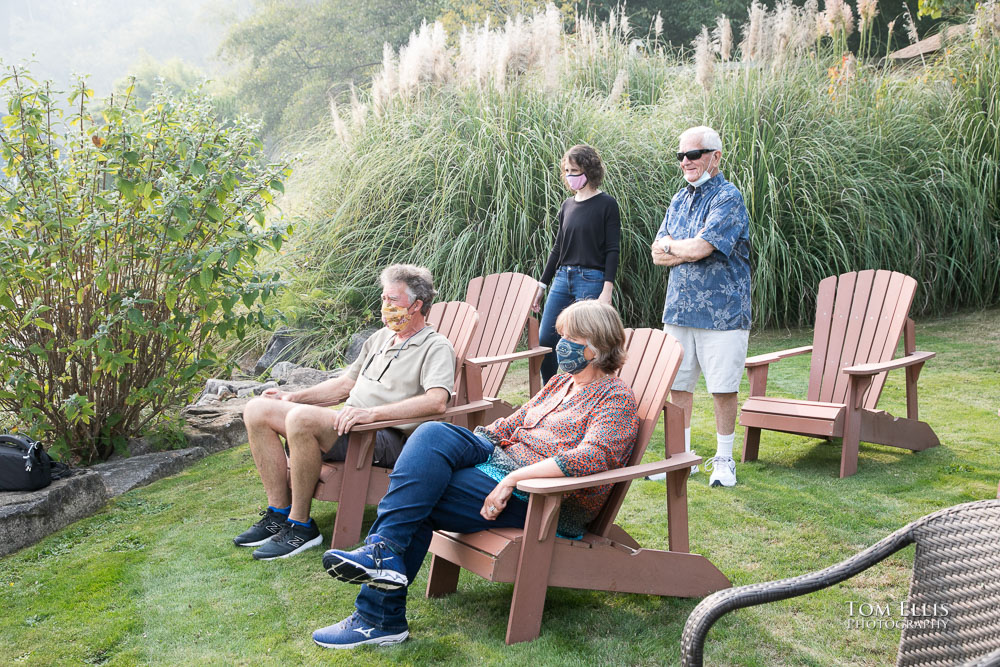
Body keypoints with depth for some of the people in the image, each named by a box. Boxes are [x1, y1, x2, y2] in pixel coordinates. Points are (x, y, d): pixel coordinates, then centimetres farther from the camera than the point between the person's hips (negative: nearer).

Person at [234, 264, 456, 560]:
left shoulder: (435, 347, -4)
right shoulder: (381, 337, 24)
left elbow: (437, 401, -22)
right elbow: (345, 383, 30)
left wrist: (372, 413, -30)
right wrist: (293, 396, 17)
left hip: (385, 438, -9)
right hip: (346, 423, 9)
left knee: (302, 417, -33)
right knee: (258, 410, -3)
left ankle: (301, 526, -21)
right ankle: (279, 513, -4)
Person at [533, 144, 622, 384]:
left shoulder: (606, 204, -4)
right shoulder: (568, 206, 13)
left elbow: (612, 250, -7)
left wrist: (607, 291, -15)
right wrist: (542, 285, 16)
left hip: (591, 279, -6)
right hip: (562, 279, 7)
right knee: (544, 342, 3)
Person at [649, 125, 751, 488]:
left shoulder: (728, 197, -9)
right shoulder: (680, 199, 14)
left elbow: (699, 247, -20)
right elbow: (658, 254, 8)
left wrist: (670, 246, -2)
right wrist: (689, 250, -9)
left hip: (721, 311, -6)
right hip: (679, 309, 6)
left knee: (723, 387, 1)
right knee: (678, 384, 9)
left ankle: (723, 459, 17)